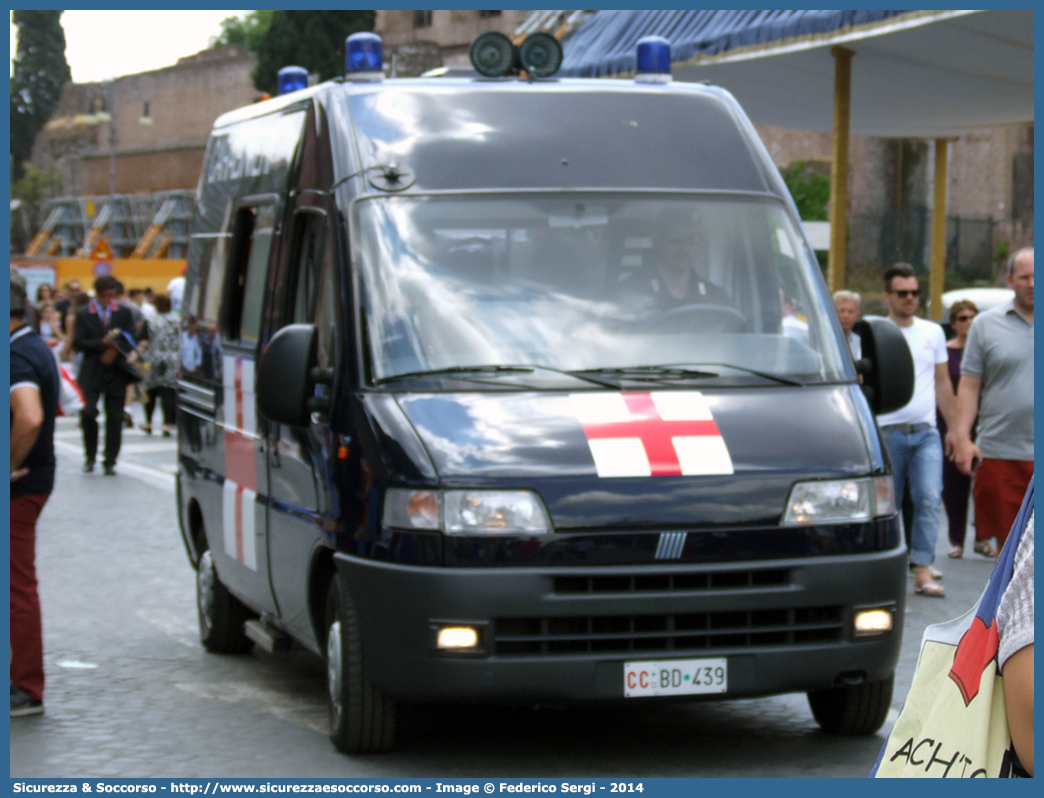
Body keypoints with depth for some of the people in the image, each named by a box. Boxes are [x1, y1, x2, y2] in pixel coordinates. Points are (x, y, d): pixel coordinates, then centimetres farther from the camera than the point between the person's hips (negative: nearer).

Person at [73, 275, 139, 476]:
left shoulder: (124, 313, 10)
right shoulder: (83, 315, 5)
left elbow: (132, 339, 6)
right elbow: (78, 343, -3)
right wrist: (101, 344, -17)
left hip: (116, 371, 2)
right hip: (92, 373, -1)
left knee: (115, 418, 1)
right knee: (88, 413, -13)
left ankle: (110, 462, 9)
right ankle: (90, 457, 6)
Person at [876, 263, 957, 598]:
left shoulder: (933, 333, 12)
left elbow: (942, 383, 18)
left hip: (926, 432, 2)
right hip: (887, 431, -2)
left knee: (929, 498, -13)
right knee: (888, 505, 4)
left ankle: (923, 571, -14)